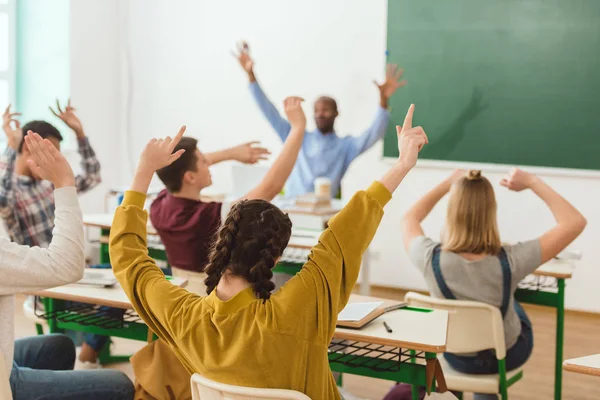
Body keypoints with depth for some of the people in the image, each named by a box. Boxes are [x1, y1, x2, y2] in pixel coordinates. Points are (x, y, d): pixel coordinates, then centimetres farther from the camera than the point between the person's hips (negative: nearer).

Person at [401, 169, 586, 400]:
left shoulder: (432, 259, -31)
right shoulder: (509, 261, -35)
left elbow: (409, 219, -6)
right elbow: (575, 222, -26)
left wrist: (448, 184, -5)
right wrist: (532, 182, -21)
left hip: (457, 357, 1)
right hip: (507, 355, -1)